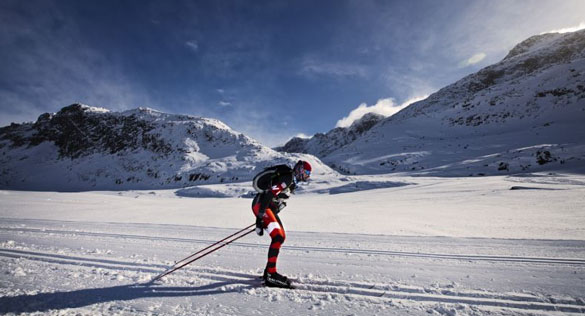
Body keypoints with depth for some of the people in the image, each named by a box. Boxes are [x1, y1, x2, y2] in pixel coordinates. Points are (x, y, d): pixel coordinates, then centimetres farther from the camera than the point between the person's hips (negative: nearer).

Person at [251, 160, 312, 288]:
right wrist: (260, 216, -28)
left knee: (281, 237, 11)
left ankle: (268, 271, 20)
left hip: (270, 208, 10)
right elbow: (270, 193, -25)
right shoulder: (288, 177, -15)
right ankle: (271, 275, -12)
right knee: (278, 238, -17)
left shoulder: (292, 181, 17)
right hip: (261, 205, -10)